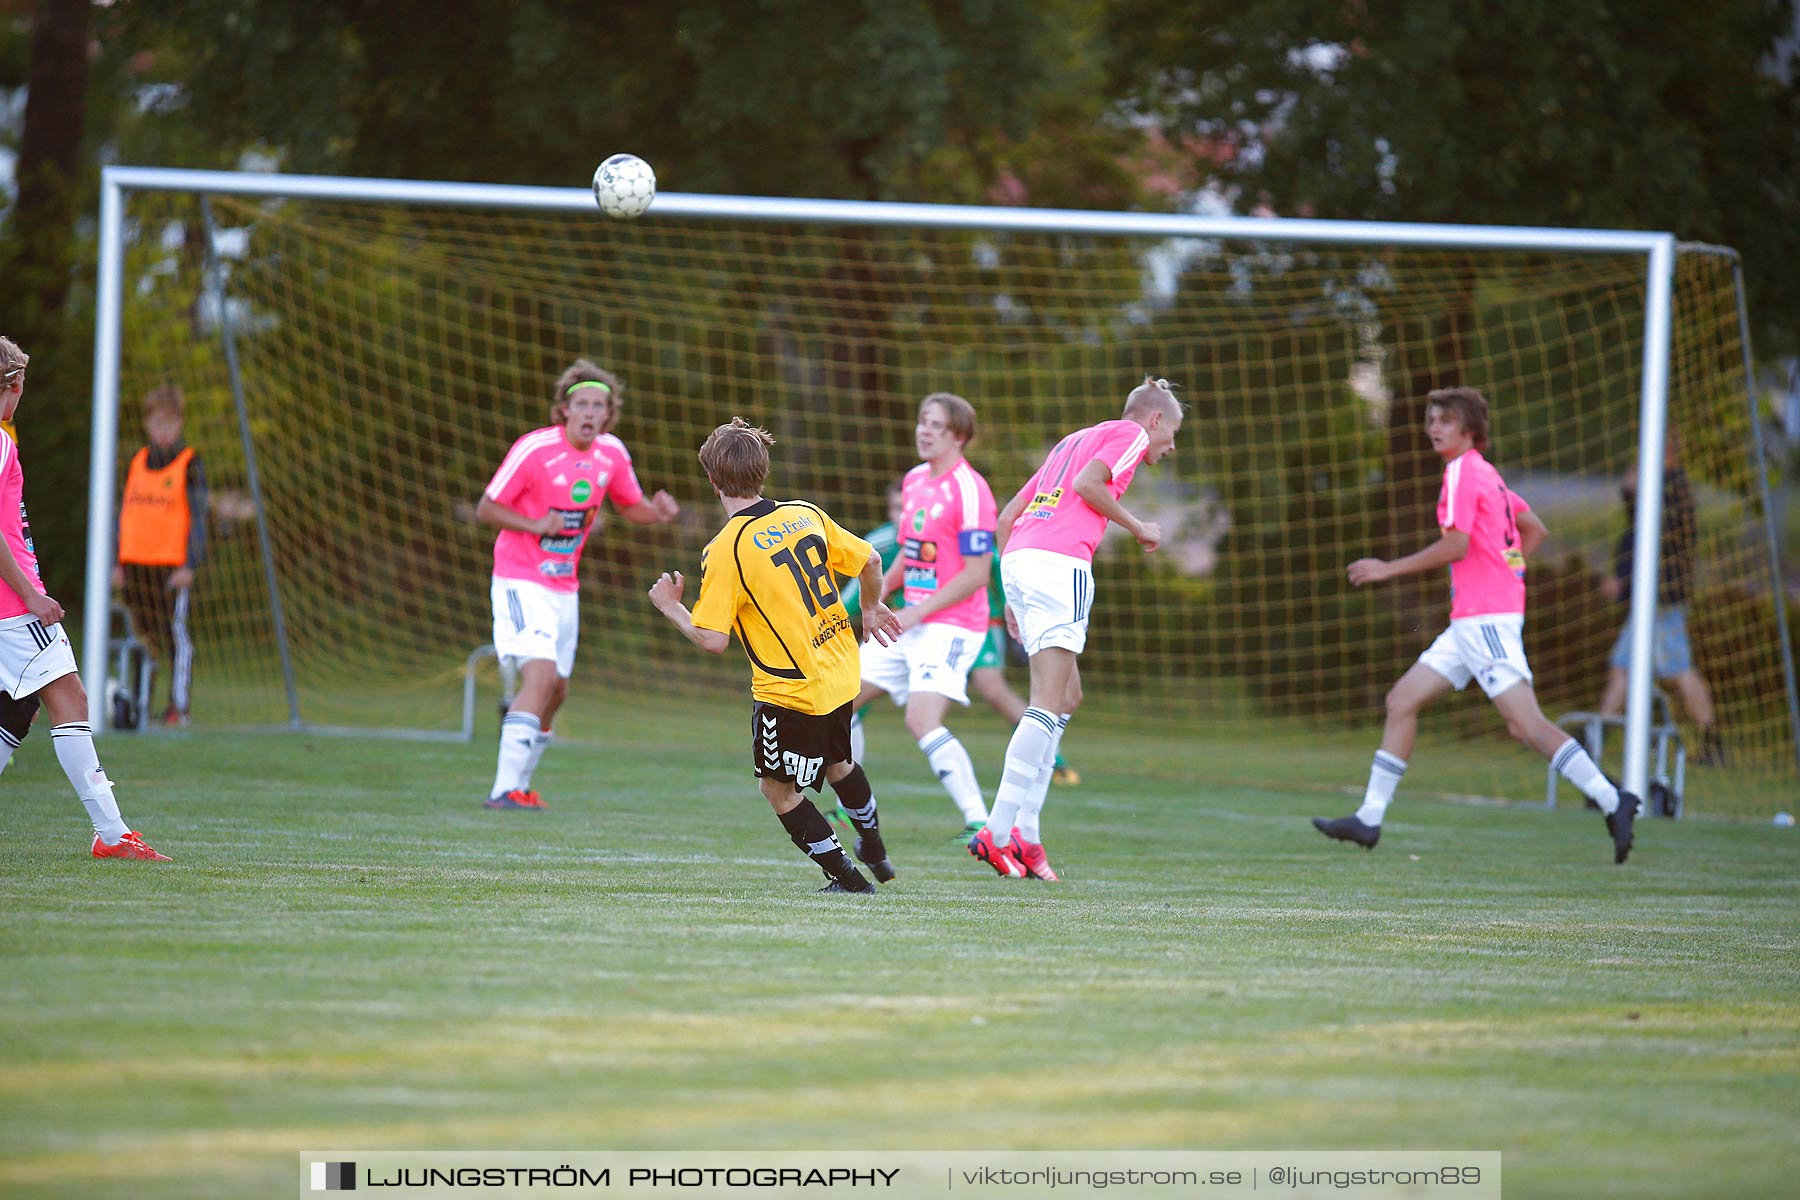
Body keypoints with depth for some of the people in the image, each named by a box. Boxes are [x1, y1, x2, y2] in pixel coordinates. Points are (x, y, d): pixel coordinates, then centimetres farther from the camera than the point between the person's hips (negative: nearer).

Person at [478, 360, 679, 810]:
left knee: (556, 691, 12)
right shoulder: (534, 449, -17)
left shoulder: (611, 454, 0)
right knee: (541, 675, -22)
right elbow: (486, 509, -12)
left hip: (563, 586, 7)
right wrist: (534, 525, -28)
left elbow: (631, 506, 15)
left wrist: (657, 512, -9)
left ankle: (517, 784, 28)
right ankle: (505, 789, -24)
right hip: (521, 581, -7)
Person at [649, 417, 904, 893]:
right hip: (841, 675, 7)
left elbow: (713, 640, -19)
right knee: (837, 762, 32)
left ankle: (846, 877, 14)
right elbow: (869, 560, 8)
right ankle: (876, 853, 49)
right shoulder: (805, 514, -1)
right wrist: (871, 608, 29)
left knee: (777, 788, 12)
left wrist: (670, 608, 0)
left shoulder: (724, 551, -19)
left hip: (790, 692, -7)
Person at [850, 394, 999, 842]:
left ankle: (978, 821, -27)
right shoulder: (914, 480, 12)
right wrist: (881, 590, 6)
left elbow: (976, 574, -18)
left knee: (922, 720, -26)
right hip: (911, 624, 9)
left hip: (952, 626, -9)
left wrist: (917, 613, -18)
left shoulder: (969, 490, -15)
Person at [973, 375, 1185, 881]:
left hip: (1017, 556, 9)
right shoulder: (1131, 434, 8)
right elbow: (1087, 483, -11)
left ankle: (1024, 833, 7)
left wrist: (1014, 596, 29)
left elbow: (1008, 515, 28)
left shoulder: (1074, 440, 32)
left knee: (1067, 696, 14)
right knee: (1049, 704, -11)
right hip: (1060, 563, -9)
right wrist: (1138, 526, 2)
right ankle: (997, 832, -20)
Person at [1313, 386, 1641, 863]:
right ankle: (1369, 819, 11)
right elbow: (1535, 530, 26)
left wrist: (1388, 569, -9)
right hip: (1470, 621, 10)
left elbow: (1456, 544, -17)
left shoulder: (1463, 472, -9)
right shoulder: (1486, 474, 20)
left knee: (1525, 723, -16)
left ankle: (1612, 802, -19)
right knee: (1401, 701, 9)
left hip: (1484, 618, -10)